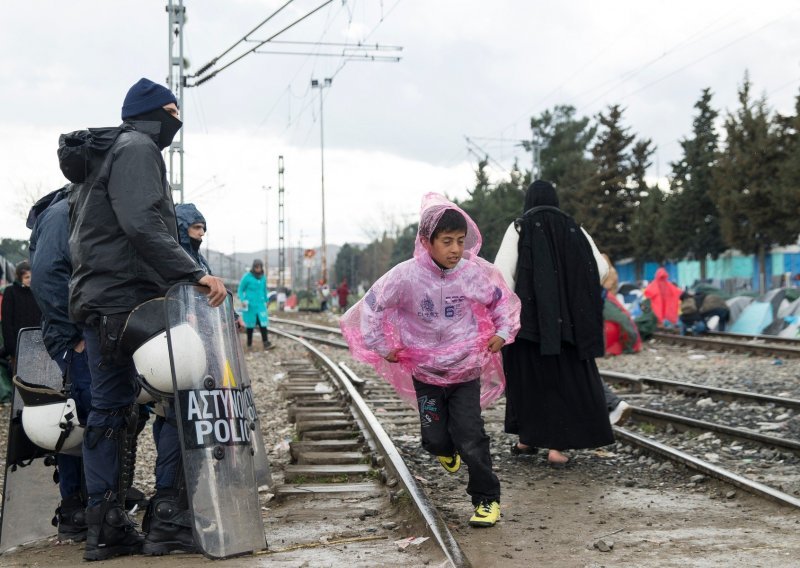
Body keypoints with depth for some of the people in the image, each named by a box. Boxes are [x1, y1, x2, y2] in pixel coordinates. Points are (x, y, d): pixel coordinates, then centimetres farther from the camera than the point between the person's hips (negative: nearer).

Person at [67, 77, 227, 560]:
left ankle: (106, 528, 11)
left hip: (98, 303, 10)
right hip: (130, 299, -10)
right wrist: (194, 273, -25)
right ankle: (168, 517, -6)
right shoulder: (138, 149, -7)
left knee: (109, 409, 9)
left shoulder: (104, 156, 25)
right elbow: (142, 227, -22)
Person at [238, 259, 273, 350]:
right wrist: (243, 300, -15)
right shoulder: (247, 277, -7)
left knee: (263, 323, -8)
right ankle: (249, 344, 19)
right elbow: (241, 290, -2)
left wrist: (265, 301, 22)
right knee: (250, 324, 5)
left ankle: (266, 344, -12)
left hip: (260, 305, 3)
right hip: (250, 305, -3)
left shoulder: (263, 277, 6)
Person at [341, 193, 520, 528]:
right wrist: (383, 347, -4)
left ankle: (487, 500, 9)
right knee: (435, 438, 9)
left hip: (467, 370, 0)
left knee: (470, 438, -6)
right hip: (425, 372, 1)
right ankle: (447, 451, 47)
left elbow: (504, 300, 7)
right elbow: (372, 306, -6)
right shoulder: (406, 276, -18)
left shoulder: (477, 272, -13)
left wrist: (503, 333, -3)